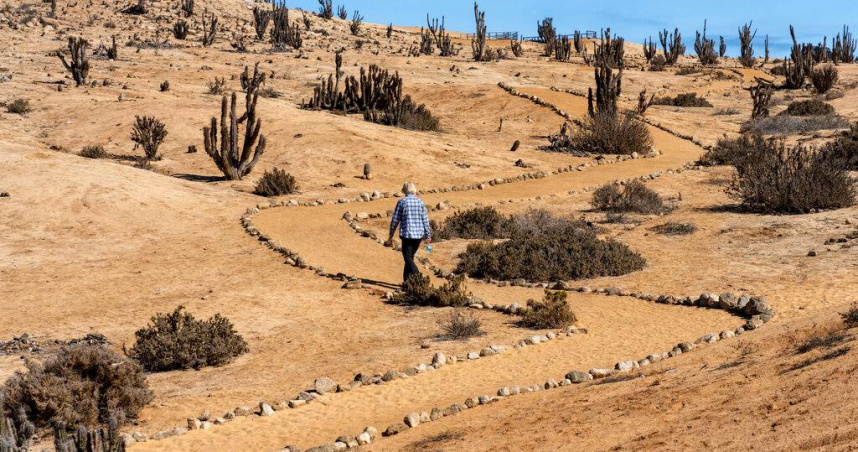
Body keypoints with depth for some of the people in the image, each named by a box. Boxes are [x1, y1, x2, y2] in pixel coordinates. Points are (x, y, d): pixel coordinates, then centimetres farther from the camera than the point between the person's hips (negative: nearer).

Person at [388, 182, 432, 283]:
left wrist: (391, 235, 8)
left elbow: (395, 220, -1)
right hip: (419, 234, 4)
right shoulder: (420, 202, 4)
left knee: (408, 258, -3)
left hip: (407, 234, -4)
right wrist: (428, 235, 9)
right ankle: (406, 280, 20)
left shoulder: (402, 202, -5)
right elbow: (425, 220, 3)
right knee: (410, 257, 16)